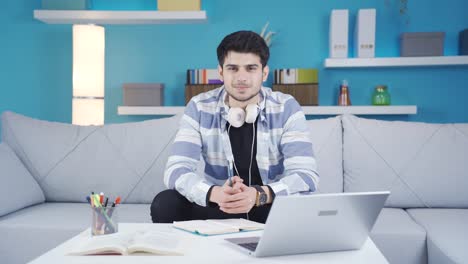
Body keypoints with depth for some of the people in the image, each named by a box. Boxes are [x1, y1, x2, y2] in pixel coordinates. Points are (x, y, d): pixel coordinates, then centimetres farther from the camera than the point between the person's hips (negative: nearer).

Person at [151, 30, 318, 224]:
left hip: (271, 205, 0)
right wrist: (216, 193, -39)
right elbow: (176, 171, -17)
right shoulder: (199, 108, -8)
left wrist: (258, 195, -39)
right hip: (218, 206, 1)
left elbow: (306, 175, -19)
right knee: (164, 204, -25)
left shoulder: (287, 108, -11)